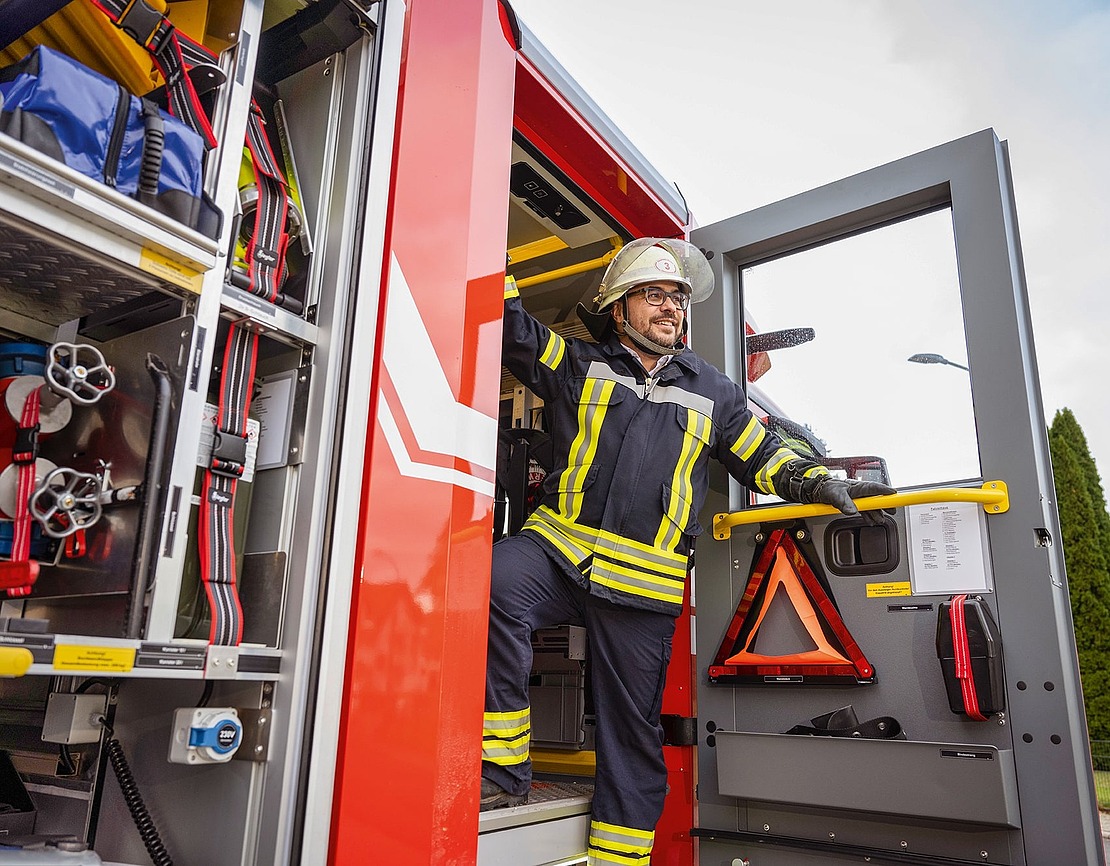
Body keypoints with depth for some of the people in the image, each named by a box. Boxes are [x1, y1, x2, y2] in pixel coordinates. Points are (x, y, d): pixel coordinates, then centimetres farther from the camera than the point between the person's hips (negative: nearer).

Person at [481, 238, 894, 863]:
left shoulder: (715, 393, 15)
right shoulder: (579, 366, 11)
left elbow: (762, 454, 21)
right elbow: (511, 329, 4)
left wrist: (817, 483, 5)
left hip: (643, 585, 1)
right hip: (559, 548, -1)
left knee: (632, 730, 6)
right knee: (496, 584, -34)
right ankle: (503, 775, -20)